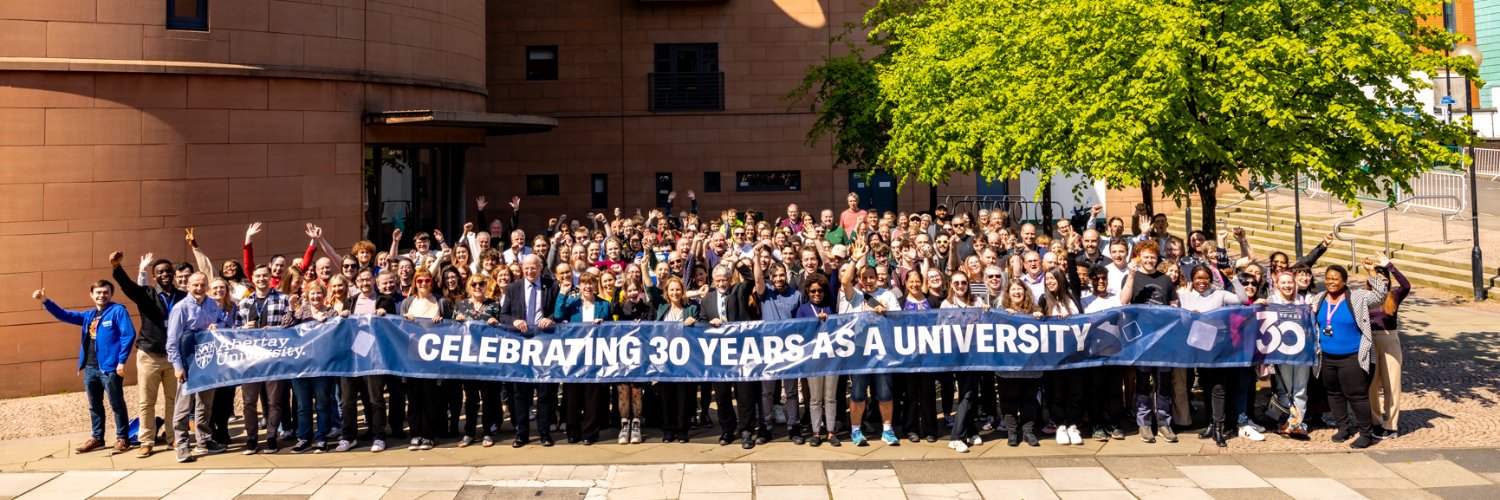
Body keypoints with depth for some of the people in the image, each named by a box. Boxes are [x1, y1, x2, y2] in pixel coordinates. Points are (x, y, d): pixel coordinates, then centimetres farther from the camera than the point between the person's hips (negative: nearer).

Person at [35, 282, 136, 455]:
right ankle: (97, 438, 27)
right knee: (94, 406, 16)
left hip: (110, 368, -7)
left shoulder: (118, 311, -7)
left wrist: (122, 361, -17)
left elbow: (128, 335, -13)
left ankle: (122, 439, 9)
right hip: (90, 368, 7)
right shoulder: (89, 315, 15)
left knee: (117, 405, 1)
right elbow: (64, 315, 22)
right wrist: (45, 301, 9)